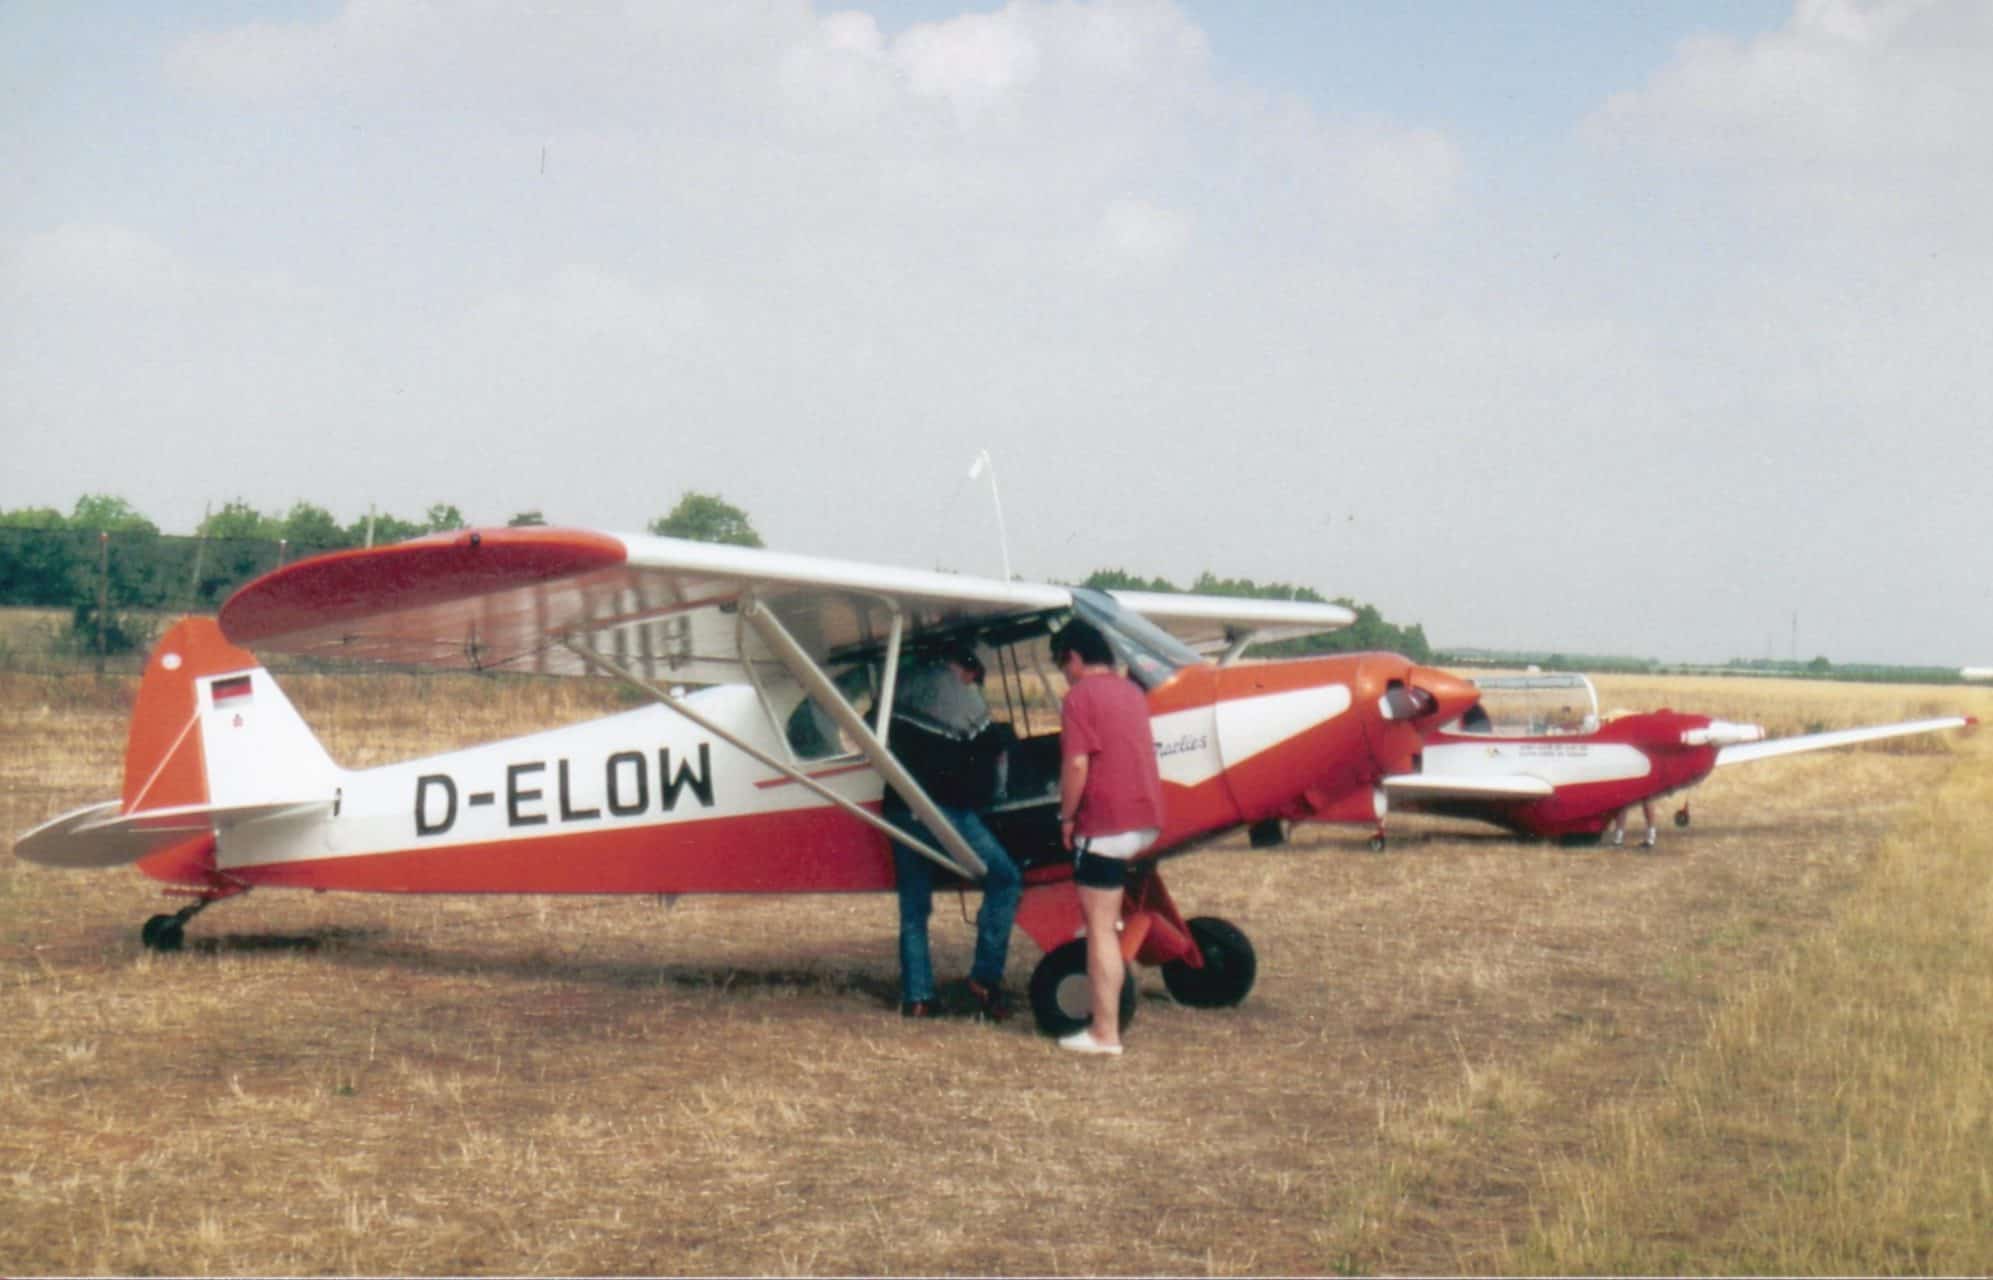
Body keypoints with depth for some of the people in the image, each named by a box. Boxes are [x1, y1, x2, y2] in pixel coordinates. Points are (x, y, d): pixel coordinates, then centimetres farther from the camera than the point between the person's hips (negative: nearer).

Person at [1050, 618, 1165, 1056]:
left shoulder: (1081, 696, -10)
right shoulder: (1132, 692, 16)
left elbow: (1077, 763, -18)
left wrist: (1067, 817, -6)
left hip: (1107, 823, -8)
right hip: (1147, 820, 8)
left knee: (1100, 930, -3)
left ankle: (1105, 1033, -1)